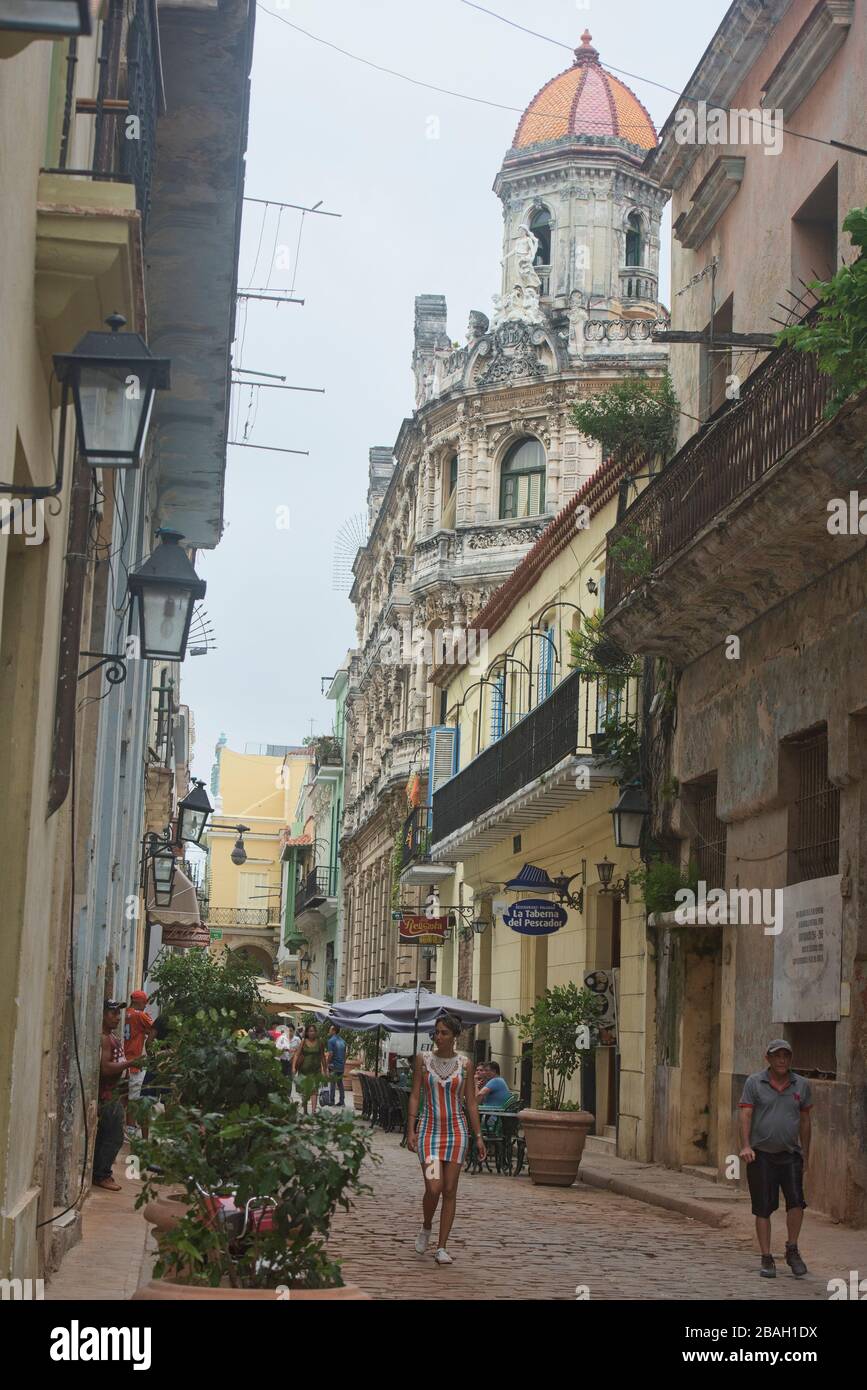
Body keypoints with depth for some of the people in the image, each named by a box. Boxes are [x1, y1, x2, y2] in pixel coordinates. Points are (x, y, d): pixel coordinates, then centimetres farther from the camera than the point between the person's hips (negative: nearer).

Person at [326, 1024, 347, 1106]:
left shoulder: (331, 1041, -11)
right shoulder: (342, 1041, 10)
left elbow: (330, 1054, -17)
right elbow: (345, 1054, 14)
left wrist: (328, 1063, -5)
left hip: (334, 1065, -6)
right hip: (341, 1066, 6)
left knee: (332, 1083, 0)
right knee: (340, 1083, 13)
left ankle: (331, 1100, 2)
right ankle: (342, 1100, 14)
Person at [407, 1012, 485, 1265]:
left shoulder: (465, 1063, 2)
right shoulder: (423, 1059, 1)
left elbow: (471, 1102, 5)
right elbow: (415, 1096, 2)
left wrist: (478, 1136, 1)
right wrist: (411, 1130, -5)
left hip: (456, 1130, 1)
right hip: (430, 1129, -1)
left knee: (450, 1190, 0)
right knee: (433, 1188, -12)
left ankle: (442, 1248, 8)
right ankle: (426, 1228, 19)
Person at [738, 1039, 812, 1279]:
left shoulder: (801, 1085, 7)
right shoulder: (754, 1082, -1)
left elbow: (805, 1121, 14)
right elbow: (745, 1115, -7)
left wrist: (806, 1155, 15)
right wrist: (745, 1146, -21)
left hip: (790, 1154, 2)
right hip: (761, 1154, -1)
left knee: (796, 1201, -12)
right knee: (763, 1209, 1)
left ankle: (792, 1251, 8)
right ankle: (767, 1259, 12)